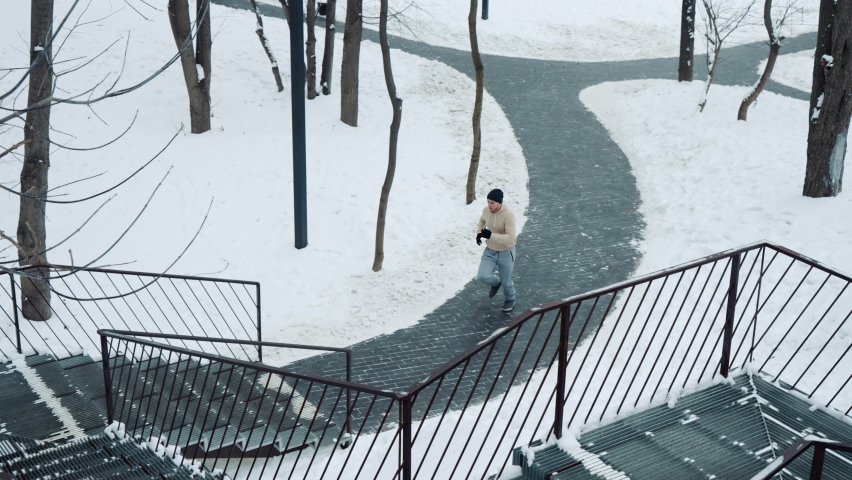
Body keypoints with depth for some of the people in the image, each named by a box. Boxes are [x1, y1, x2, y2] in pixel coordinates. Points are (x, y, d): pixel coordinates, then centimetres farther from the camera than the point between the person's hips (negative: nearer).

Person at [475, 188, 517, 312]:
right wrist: (479, 232, -2)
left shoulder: (508, 215, -29)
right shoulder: (486, 210, -11)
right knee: (482, 276, -13)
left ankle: (510, 300, 46)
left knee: (506, 281, 11)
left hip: (506, 253, -4)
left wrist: (491, 235, -42)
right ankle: (495, 283, 24)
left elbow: (510, 238, -35)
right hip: (490, 251, 4)